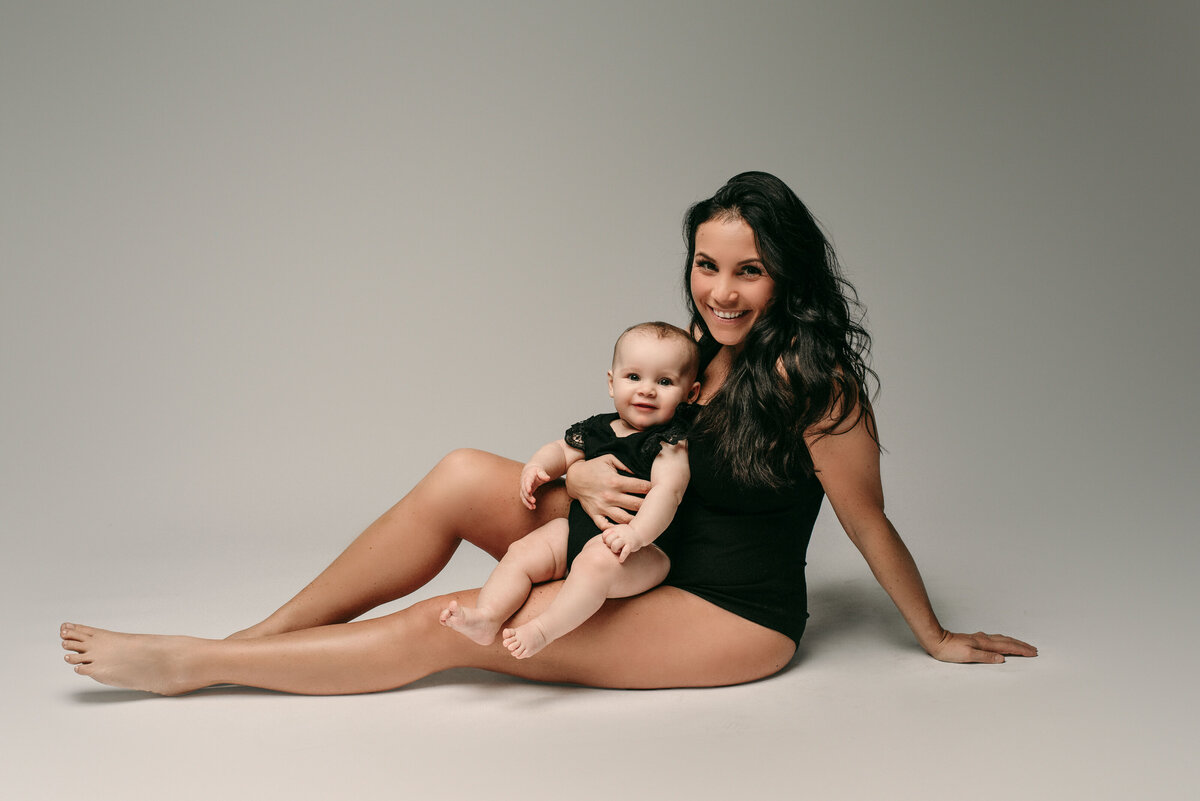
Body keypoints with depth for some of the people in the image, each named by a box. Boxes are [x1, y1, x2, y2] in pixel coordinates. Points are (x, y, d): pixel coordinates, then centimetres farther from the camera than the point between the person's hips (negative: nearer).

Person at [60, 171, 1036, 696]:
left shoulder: (807, 375, -19)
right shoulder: (699, 356, 5)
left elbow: (871, 524, -12)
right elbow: (625, 448, 7)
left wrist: (937, 639, -4)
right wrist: (585, 476, -17)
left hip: (735, 620, -7)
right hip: (651, 564, 7)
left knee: (448, 625, -15)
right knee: (464, 477, -10)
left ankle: (193, 663, -3)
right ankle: (252, 640, -3)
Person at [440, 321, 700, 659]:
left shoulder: (670, 443, -9)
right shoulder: (597, 429, 11)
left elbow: (667, 491, -22)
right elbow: (563, 451, 23)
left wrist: (636, 532, -38)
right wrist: (537, 467, -1)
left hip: (643, 550, -7)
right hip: (577, 529, 7)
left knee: (597, 561, -36)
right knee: (523, 552, -10)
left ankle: (544, 629, -36)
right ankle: (486, 618, -22)